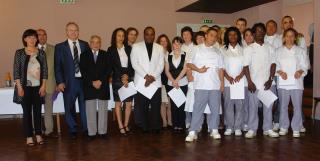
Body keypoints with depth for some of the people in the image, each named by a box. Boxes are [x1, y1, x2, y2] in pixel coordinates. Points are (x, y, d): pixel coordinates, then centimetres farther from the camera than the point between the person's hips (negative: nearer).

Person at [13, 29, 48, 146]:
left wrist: (43, 86, -1)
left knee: (38, 111, 6)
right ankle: (29, 137, 10)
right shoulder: (19, 53, -1)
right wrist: (19, 87, -9)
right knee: (27, 112, 3)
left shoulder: (41, 53, 5)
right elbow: (16, 71, -3)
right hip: (25, 87, -2)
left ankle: (38, 135, 15)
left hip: (38, 87, 2)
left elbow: (45, 70, 5)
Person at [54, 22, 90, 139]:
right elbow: (57, 66, 1)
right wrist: (60, 82, -7)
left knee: (85, 106, 7)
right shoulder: (60, 47, 3)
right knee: (70, 108, 7)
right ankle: (72, 130, 21)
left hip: (84, 80, 1)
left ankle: (86, 129, 21)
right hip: (69, 82, -1)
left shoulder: (85, 45, 8)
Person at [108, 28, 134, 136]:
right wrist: (122, 77, -10)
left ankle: (126, 124, 14)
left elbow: (132, 64, 7)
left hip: (129, 78, 2)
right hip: (117, 79, -2)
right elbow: (113, 66, -3)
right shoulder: (111, 50, 3)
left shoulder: (129, 48, 11)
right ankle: (121, 126, 7)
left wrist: (127, 75, -8)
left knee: (129, 103, 1)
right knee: (118, 103, 0)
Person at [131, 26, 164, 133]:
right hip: (141, 81, -1)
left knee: (156, 106, 0)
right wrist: (146, 76, -11)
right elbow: (134, 63, -2)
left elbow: (161, 65, 5)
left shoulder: (160, 48, 12)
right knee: (142, 106, -1)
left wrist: (153, 77, -9)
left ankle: (155, 128, 9)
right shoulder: (136, 47, 7)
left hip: (156, 82, 1)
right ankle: (144, 127, 8)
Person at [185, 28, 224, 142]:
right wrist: (198, 69, -12)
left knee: (215, 108, 6)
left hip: (215, 85, 3)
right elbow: (189, 63, 4)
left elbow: (220, 69, 15)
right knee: (198, 108, -4)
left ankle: (214, 129, 18)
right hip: (201, 85, -3)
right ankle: (193, 131, 0)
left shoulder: (217, 52, 16)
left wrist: (222, 82, 7)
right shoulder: (197, 49, 7)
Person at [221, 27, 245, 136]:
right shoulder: (223, 50, 9)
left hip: (240, 81, 0)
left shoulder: (243, 49, 9)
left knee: (239, 105, -1)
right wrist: (228, 77, -9)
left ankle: (238, 127, 8)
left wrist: (240, 75, -11)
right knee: (228, 105, 0)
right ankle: (229, 127, 8)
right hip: (227, 81, 0)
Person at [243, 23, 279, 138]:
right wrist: (249, 82, -11)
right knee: (253, 106, 3)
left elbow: (273, 64, 6)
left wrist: (270, 79, -5)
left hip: (267, 83, 2)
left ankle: (268, 129, 18)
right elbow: (246, 66, -4)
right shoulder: (249, 49, 0)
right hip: (254, 83, -2)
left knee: (268, 106, 7)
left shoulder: (270, 48, 8)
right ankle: (252, 129, 12)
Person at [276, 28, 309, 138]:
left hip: (296, 82, 0)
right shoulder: (279, 51, 9)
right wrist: (280, 72, -13)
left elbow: (304, 66, 4)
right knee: (283, 106, 5)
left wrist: (300, 71, -16)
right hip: (283, 82, 1)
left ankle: (296, 129, 10)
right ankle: (284, 127, 18)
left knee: (297, 106, -2)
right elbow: (275, 65, 6)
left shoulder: (300, 51, 8)